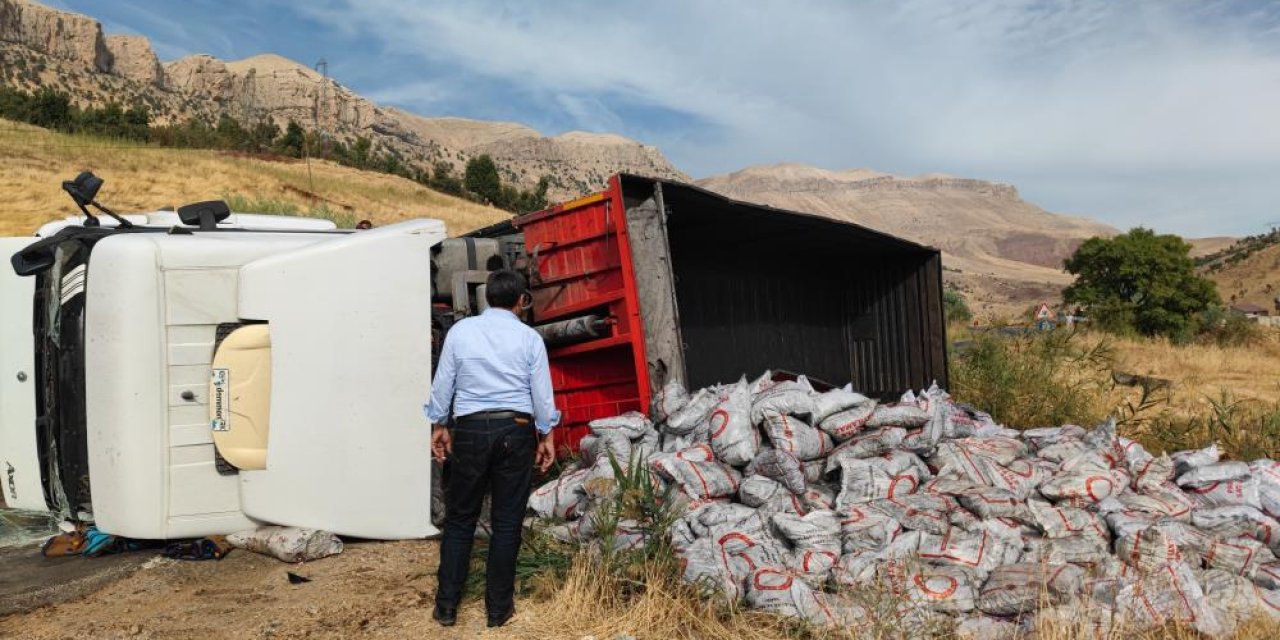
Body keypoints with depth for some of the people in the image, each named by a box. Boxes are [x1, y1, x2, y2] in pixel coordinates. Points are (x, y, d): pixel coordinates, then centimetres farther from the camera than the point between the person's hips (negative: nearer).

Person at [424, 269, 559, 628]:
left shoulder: (460, 331, 1)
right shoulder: (530, 338, 0)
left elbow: (443, 383, 6)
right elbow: (542, 393, 2)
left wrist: (439, 425, 17)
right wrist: (546, 435, 13)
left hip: (470, 430, 1)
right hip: (516, 430, 0)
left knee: (460, 519, 11)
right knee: (507, 522, 7)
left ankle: (446, 606, 16)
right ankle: (499, 608, 15)